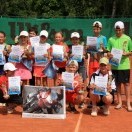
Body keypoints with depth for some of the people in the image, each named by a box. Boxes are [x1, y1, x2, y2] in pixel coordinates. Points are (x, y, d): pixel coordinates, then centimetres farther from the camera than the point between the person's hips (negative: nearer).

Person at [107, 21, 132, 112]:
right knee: (118, 83, 9)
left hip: (125, 65, -2)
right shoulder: (111, 39, 4)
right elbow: (108, 51, 5)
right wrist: (109, 55, -17)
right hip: (115, 65, 2)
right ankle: (120, 102, 20)